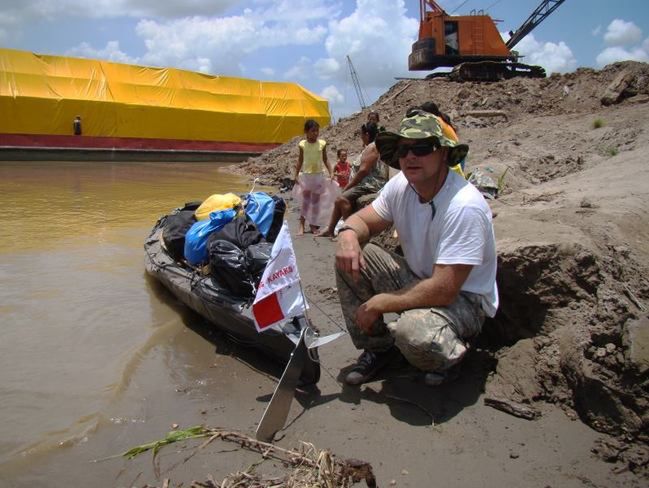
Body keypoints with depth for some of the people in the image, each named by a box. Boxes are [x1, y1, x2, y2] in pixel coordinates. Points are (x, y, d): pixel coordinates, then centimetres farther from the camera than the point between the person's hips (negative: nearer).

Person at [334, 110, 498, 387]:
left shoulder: (464, 206, -31)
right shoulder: (401, 185, -8)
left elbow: (443, 290, -33)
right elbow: (364, 219, 3)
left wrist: (378, 304, -23)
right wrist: (348, 234, -23)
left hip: (463, 299, -7)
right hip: (418, 278, 7)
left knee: (413, 330, -38)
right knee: (349, 257, -8)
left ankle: (448, 356, 0)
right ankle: (377, 346, 7)